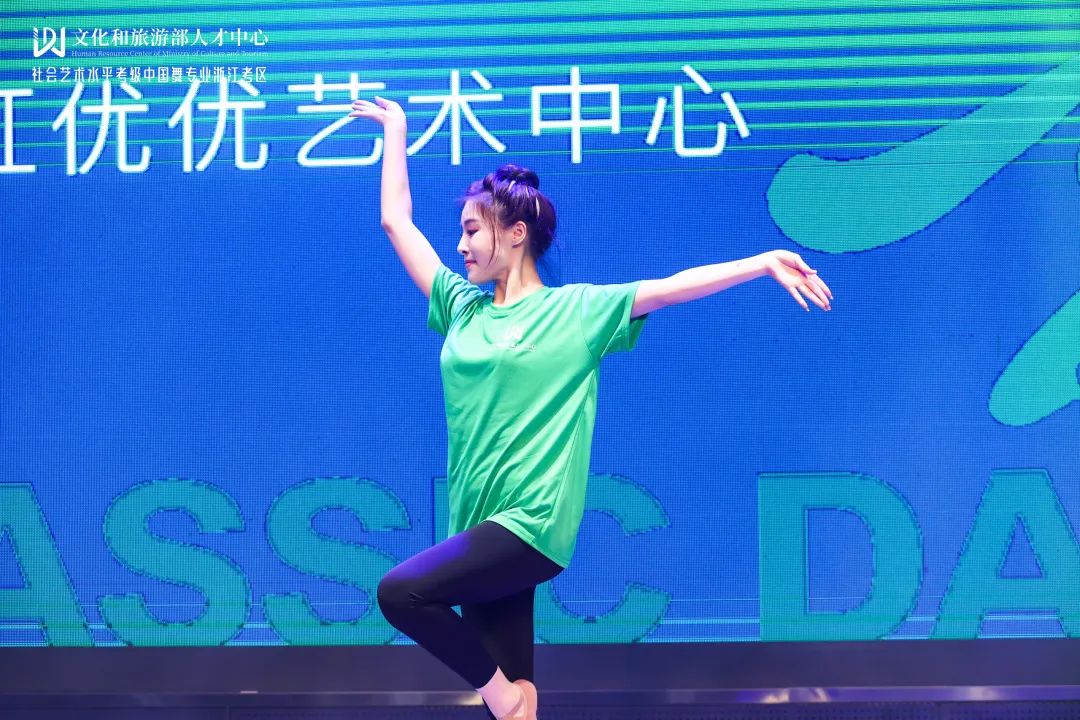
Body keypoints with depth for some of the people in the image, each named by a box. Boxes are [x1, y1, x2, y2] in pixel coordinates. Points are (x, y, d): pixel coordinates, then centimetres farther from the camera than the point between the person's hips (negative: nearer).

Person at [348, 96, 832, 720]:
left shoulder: (579, 310, -1)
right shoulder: (461, 307, 12)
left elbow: (671, 287, -9)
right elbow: (397, 220, 17)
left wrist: (763, 263, -17)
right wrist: (396, 132, 23)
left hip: (532, 525, -5)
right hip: (482, 527, 5)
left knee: (401, 592, -23)